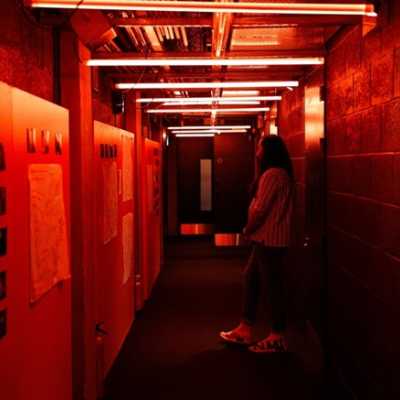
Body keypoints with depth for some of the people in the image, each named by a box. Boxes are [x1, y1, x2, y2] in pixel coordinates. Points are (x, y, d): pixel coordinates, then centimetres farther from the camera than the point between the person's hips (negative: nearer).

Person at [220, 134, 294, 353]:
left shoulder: (272, 174, -17)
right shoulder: (278, 173, 16)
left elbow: (260, 210, -20)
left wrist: (247, 230, -4)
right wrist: (252, 230, 7)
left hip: (270, 240, -11)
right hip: (267, 238, 11)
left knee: (272, 285, -2)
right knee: (251, 278, 14)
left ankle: (277, 337, 9)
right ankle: (245, 329, 22)